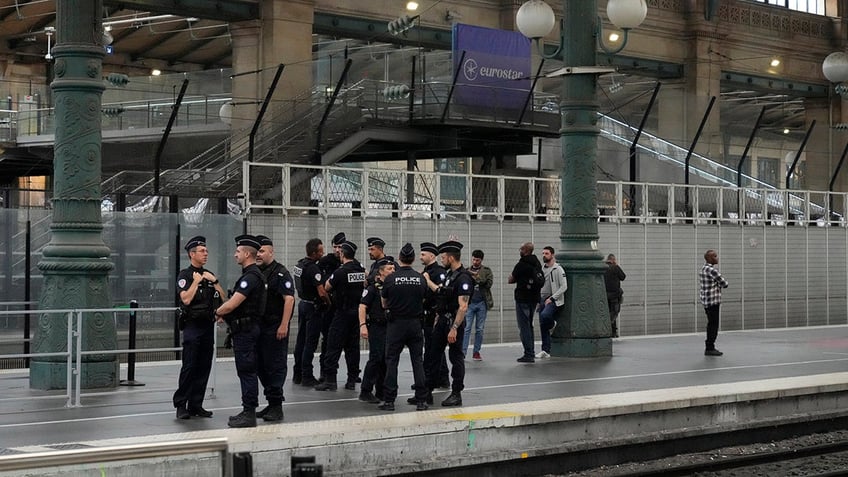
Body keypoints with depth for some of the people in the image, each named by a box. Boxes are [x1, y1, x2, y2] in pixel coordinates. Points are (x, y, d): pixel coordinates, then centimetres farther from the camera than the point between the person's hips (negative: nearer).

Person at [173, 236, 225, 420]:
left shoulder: (208, 275, 16)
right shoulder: (185, 275, -3)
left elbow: (223, 297, 10)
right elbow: (186, 299, -17)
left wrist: (214, 280, -1)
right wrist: (196, 281, -12)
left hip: (208, 326, 6)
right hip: (192, 326, -6)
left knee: (204, 367, 5)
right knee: (189, 366, -9)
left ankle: (196, 405, 10)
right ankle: (181, 405, -4)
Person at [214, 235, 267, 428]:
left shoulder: (251, 276, -18)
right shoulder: (251, 275, 16)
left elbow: (232, 304, -22)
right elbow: (237, 303, 22)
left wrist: (218, 312, -4)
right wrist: (225, 314, 6)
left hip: (245, 330, -11)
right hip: (245, 329, 11)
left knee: (247, 371, -8)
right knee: (247, 371, 13)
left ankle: (249, 414, -6)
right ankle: (248, 411, 19)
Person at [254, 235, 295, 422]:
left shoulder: (280, 273, -9)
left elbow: (289, 298, -16)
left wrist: (284, 326, -22)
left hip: (275, 328, -8)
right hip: (259, 327, 8)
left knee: (276, 366, -5)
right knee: (261, 366, 11)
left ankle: (276, 406, -2)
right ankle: (271, 403, 20)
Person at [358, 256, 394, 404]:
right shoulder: (373, 287, -6)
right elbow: (362, 306, -10)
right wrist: (363, 325, -20)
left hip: (391, 327, 6)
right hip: (376, 327, -6)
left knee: (387, 360, 7)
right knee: (375, 358, -11)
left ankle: (381, 391, 16)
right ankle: (365, 392, -6)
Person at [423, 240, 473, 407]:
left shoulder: (463, 278, -19)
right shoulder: (449, 274, 10)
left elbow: (463, 307, -24)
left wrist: (454, 328, -26)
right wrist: (427, 281, 29)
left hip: (454, 322, -9)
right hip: (442, 319, 9)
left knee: (456, 357, 1)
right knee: (433, 355, 11)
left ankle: (456, 394, 10)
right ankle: (427, 391, 18)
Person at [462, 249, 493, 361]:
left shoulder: (486, 271, 7)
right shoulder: (467, 271, 9)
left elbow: (489, 283, -6)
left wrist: (477, 277, -16)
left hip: (482, 303, 0)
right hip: (470, 303, 0)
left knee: (479, 329, 6)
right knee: (466, 328, -7)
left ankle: (476, 352, 13)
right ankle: (463, 352, -10)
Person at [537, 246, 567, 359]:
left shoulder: (558, 269, -7)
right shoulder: (541, 269, 14)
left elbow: (564, 286, -12)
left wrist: (551, 298, -17)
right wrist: (538, 299, 9)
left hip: (554, 300, -7)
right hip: (543, 300, 7)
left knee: (544, 315, -33)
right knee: (543, 327, 3)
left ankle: (552, 323, 2)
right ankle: (546, 351, 8)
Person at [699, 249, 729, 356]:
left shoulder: (704, 269, 14)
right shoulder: (711, 270, -17)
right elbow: (725, 284, -15)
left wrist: (718, 285, 5)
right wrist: (723, 284, 7)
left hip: (706, 301, 10)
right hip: (712, 301, -10)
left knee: (711, 324, 15)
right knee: (713, 325, -5)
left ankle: (710, 347, 21)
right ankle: (710, 348, -3)